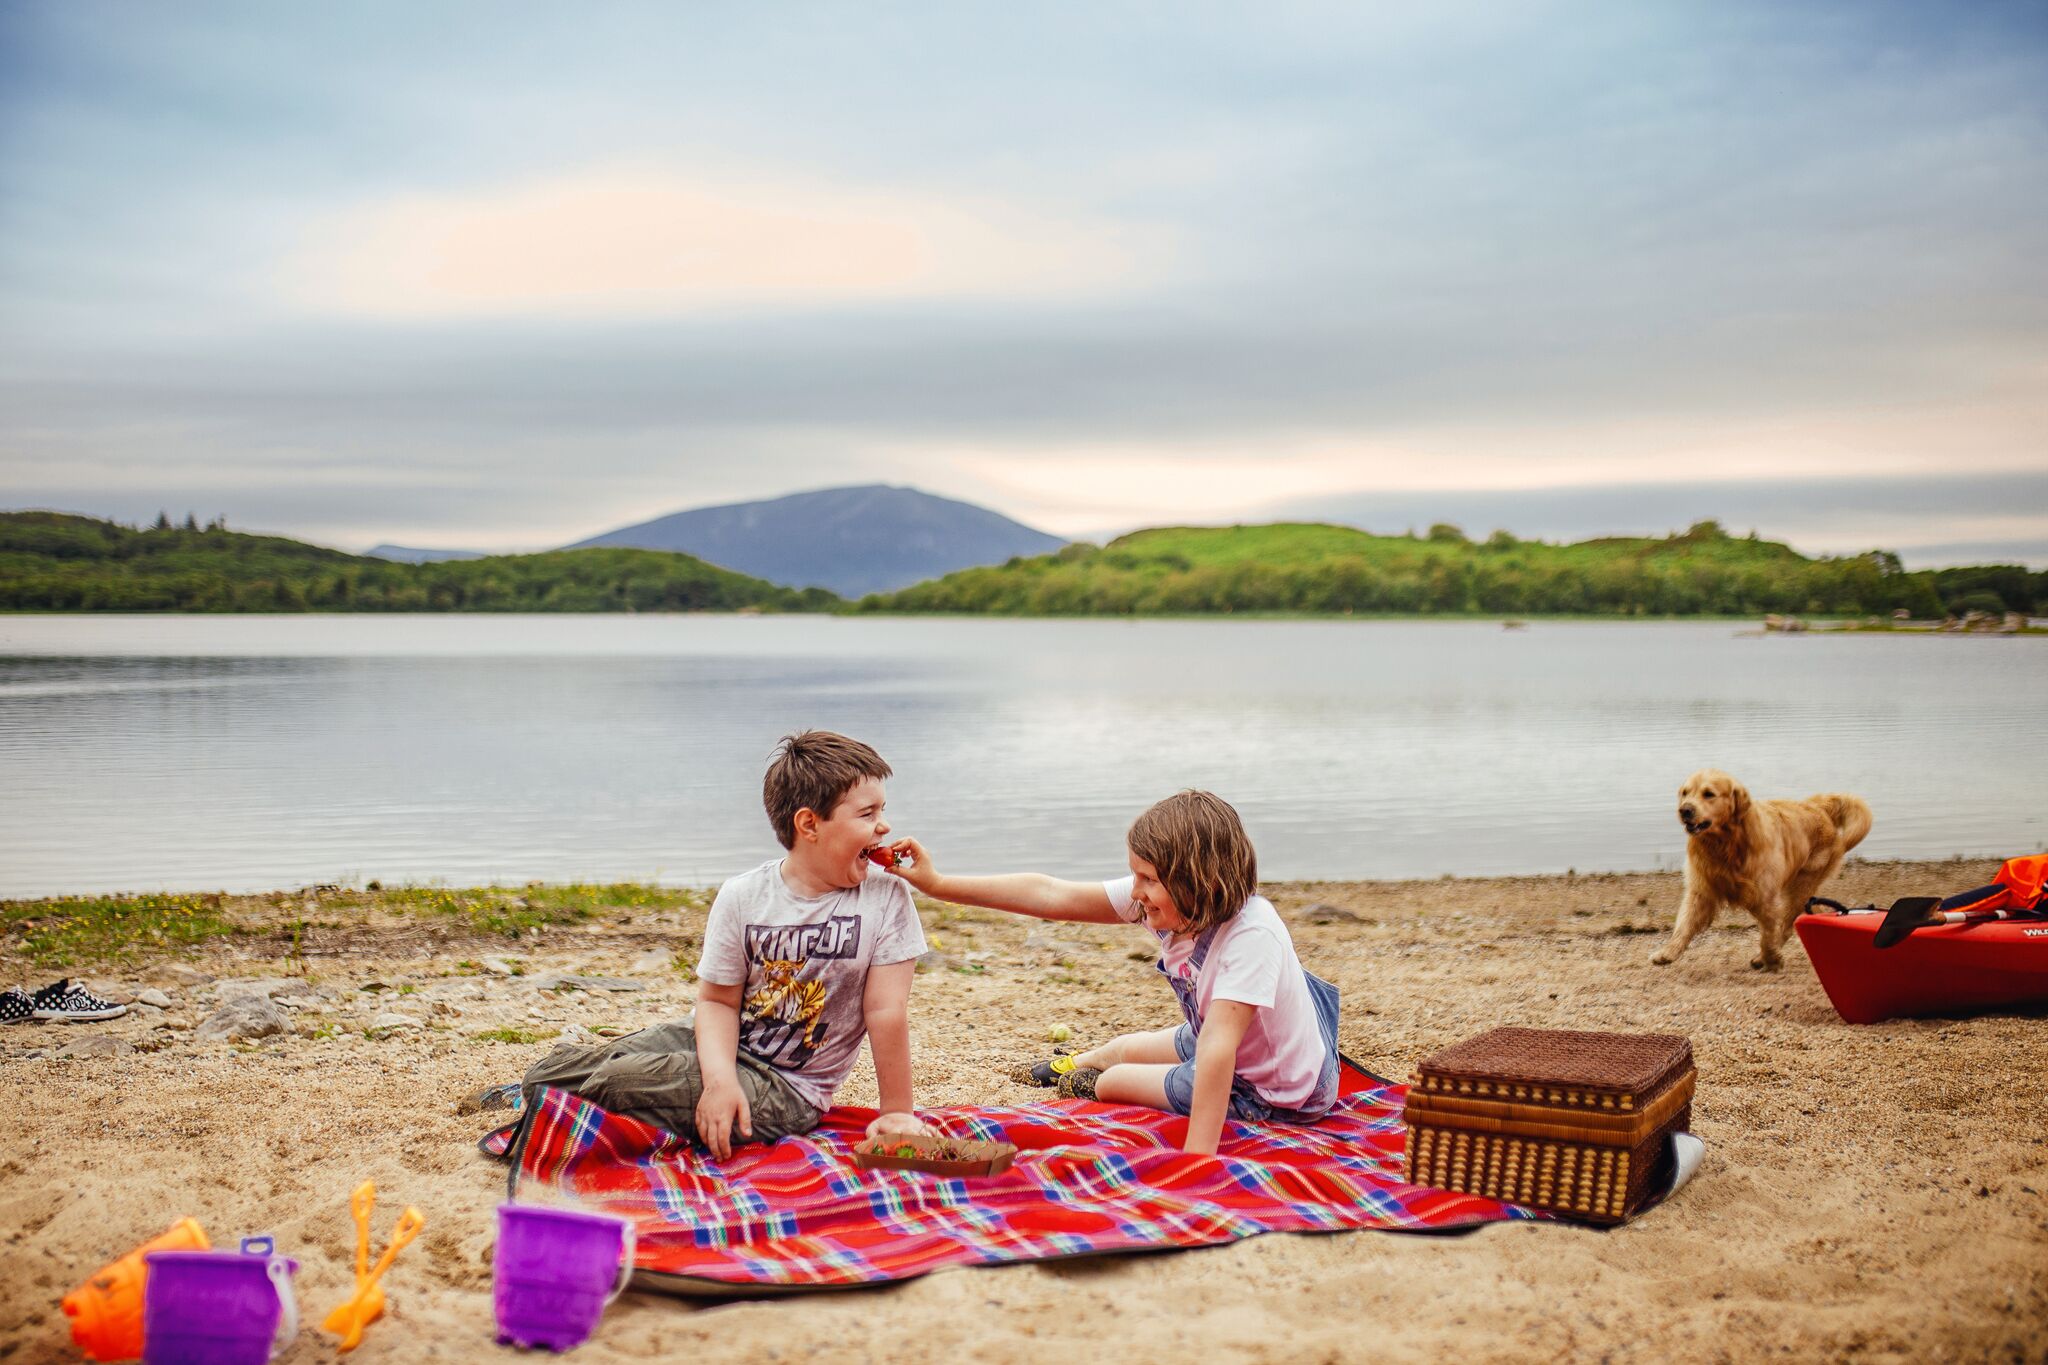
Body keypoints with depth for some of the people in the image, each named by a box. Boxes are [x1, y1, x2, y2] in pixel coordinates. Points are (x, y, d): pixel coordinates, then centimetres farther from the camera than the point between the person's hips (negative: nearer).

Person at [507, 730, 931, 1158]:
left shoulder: (886, 897, -14)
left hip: (784, 1090, -3)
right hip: (725, 1045, 3)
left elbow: (887, 1012, -13)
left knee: (621, 1083, -25)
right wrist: (720, 1080, -24)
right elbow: (718, 1000, -6)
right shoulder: (741, 897, -7)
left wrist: (897, 1113, -9)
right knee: (546, 1075, -9)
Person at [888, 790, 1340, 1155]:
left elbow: (1217, 1048, -46)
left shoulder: (1252, 936, -39)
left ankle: (1096, 1081, 33)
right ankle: (1081, 1064, 58)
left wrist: (1196, 1158, -50)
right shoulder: (1169, 900, -18)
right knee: (1122, 1047, 23)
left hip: (1276, 1093, -7)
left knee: (1118, 1077, -2)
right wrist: (937, 884, -20)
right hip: (1220, 1044, 7)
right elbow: (1051, 895, -17)